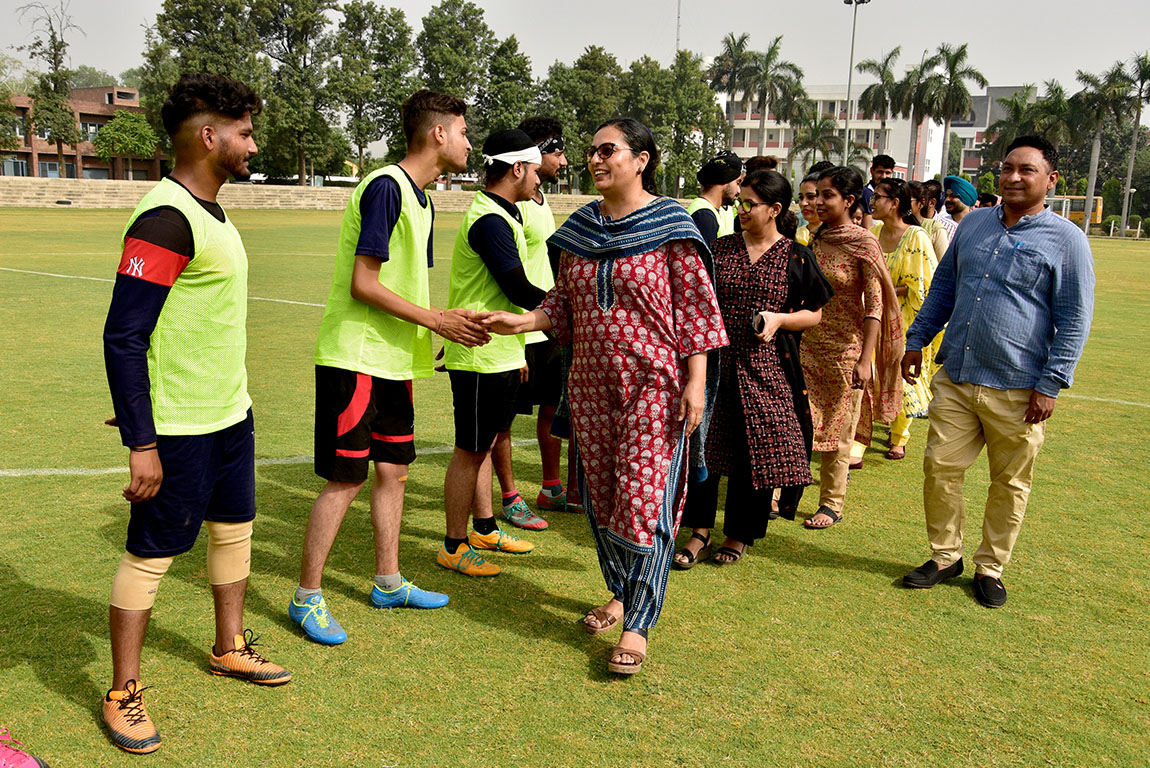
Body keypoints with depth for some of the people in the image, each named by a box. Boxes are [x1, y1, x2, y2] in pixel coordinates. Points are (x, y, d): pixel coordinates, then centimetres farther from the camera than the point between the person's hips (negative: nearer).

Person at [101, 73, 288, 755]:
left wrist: (232, 404, 20)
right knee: (151, 553, 3)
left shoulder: (211, 213, 10)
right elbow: (123, 337, -22)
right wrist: (142, 444, -22)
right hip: (177, 429, -9)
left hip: (231, 414, 9)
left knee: (235, 530, 19)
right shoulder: (165, 220, -20)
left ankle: (230, 648, 37)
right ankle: (124, 694, 19)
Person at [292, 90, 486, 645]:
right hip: (355, 358, -9)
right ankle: (307, 598, 11)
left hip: (393, 359, 9)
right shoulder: (385, 187, -15)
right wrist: (437, 320, -15)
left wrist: (449, 323, 3)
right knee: (346, 478, -4)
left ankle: (388, 583, 28)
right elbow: (364, 284, -20)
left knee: (393, 468, 14)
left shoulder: (421, 199, 14)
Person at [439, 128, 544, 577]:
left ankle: (485, 529, 31)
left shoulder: (501, 215, 15)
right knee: (470, 451, 0)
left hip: (498, 356, 10)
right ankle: (454, 546, 12)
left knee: (485, 444, 18)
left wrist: (516, 349, 21)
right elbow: (520, 292, -22)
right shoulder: (489, 220, -19)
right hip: (481, 359, -10)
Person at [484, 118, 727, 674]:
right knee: (600, 494, 12)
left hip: (653, 382, -5)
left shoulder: (670, 224, -6)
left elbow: (695, 308, -7)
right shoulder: (580, 227, 10)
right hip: (591, 380, 6)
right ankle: (620, 593, 31)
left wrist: (696, 383, -12)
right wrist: (522, 322, -5)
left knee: (644, 498, -6)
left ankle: (637, 624, 4)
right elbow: (564, 304, 13)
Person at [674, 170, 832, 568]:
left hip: (765, 367, -2)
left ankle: (740, 533, 22)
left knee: (755, 449, 4)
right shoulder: (721, 249, 8)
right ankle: (700, 532, 17)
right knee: (702, 442, 2)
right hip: (716, 360, 3)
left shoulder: (796, 258, 0)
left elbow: (814, 313, 4)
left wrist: (780, 319, -13)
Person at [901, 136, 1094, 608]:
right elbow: (942, 287, 20)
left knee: (1010, 483, 8)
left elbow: (1075, 320, -4)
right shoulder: (973, 224, 11)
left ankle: (990, 568, 25)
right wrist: (916, 340, 14)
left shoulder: (1066, 240, -3)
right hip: (955, 378, 4)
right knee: (940, 467, 4)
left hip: (1017, 389, -3)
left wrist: (1051, 384, -9)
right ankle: (945, 555, 22)